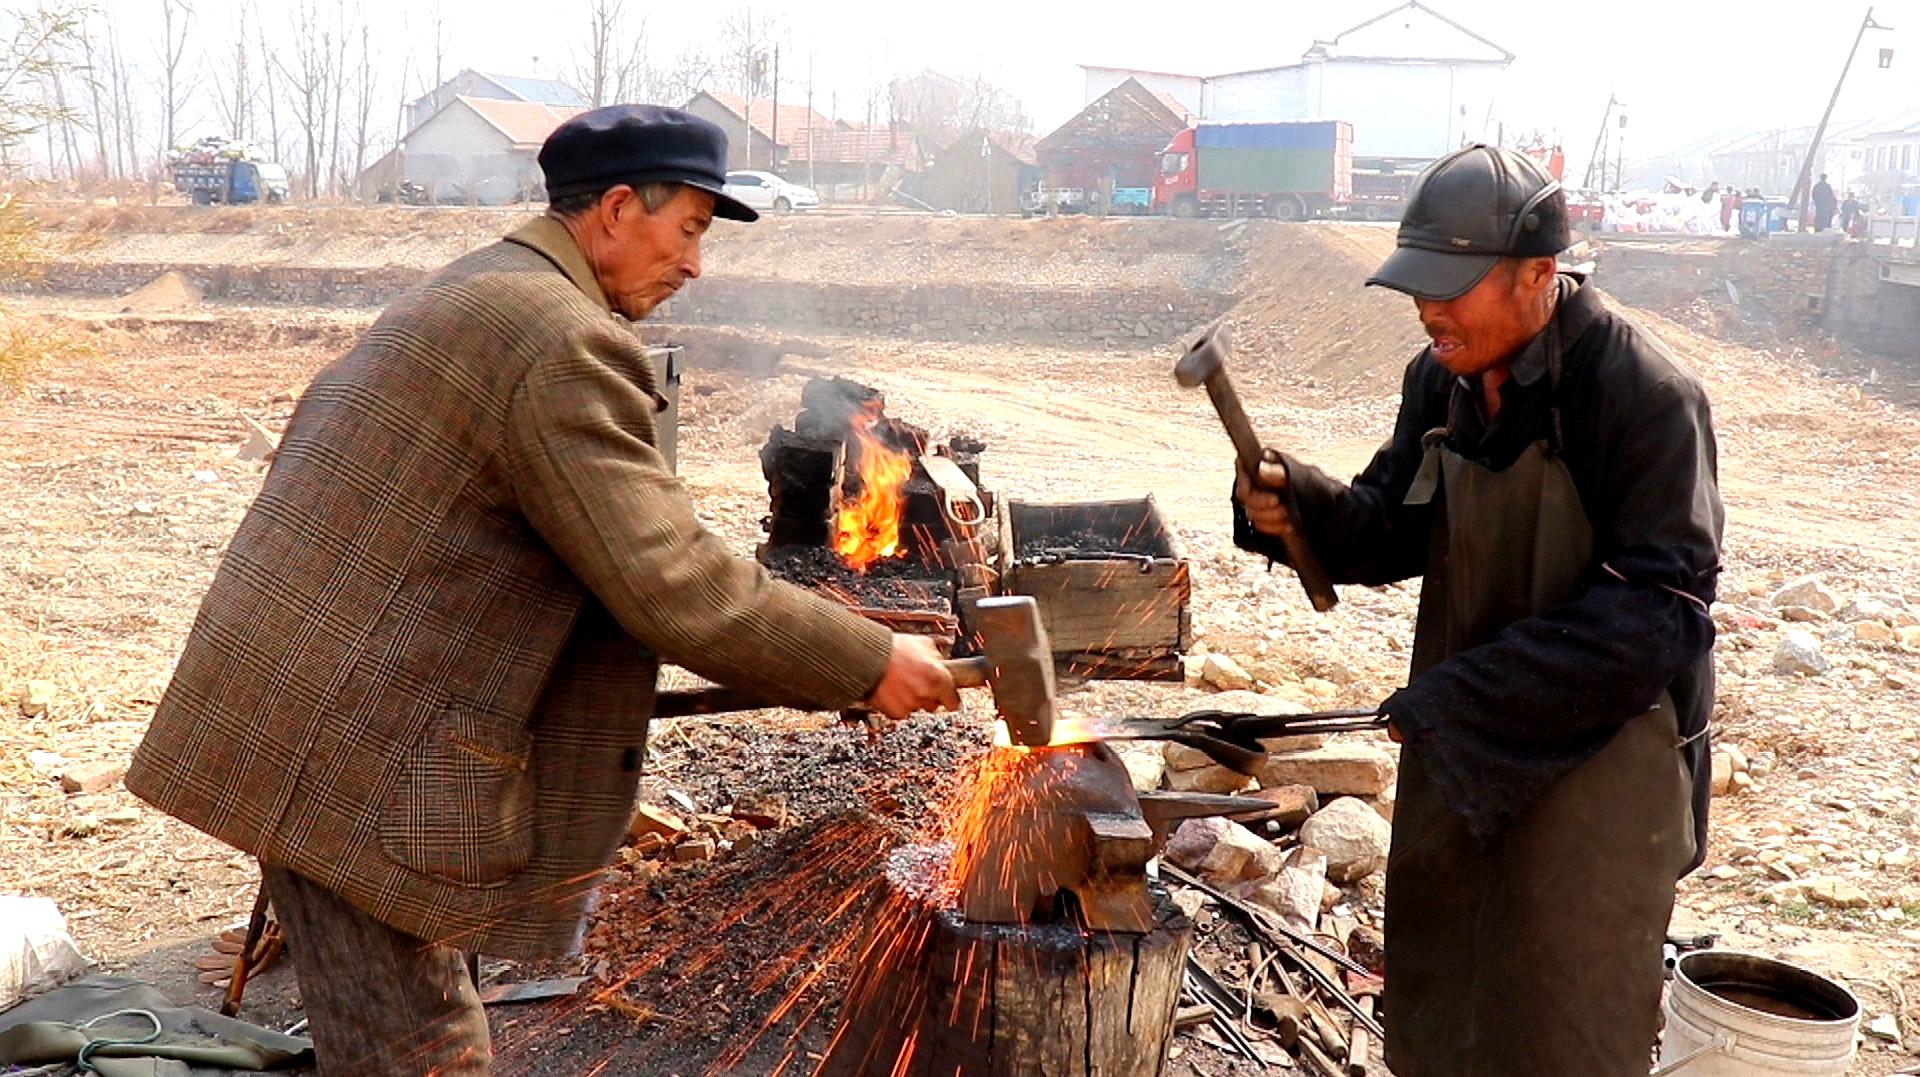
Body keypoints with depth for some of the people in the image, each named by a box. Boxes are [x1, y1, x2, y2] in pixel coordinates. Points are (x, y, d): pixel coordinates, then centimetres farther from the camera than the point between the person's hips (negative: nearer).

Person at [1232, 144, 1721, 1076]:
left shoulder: (1646, 396, -21)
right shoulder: (1441, 380, -1)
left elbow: (1657, 610, -24)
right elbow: (1398, 533, 4)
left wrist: (1463, 694, -27)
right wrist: (1302, 506, -17)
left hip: (1595, 752, -6)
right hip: (1459, 744, 6)